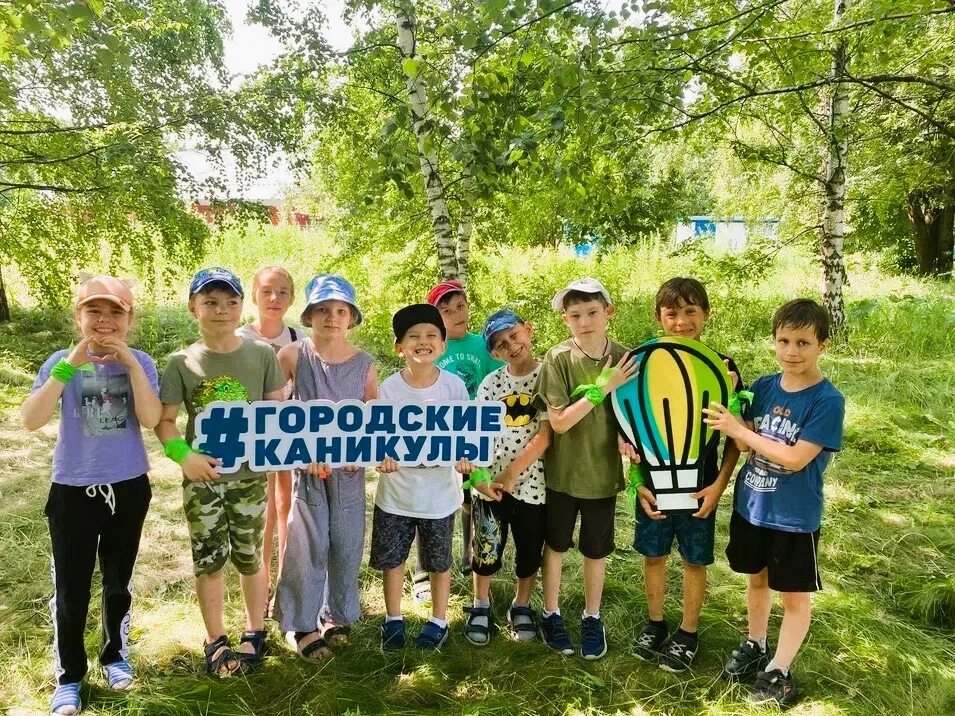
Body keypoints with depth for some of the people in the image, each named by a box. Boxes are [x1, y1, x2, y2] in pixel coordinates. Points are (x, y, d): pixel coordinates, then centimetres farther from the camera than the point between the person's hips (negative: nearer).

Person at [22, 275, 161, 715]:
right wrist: (70, 366, -25)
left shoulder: (140, 363, -5)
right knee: (71, 589, 5)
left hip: (128, 489, 1)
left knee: (119, 582, 16)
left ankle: (115, 654, 38)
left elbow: (150, 420, -18)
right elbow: (31, 421, -19)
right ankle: (69, 676, 25)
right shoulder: (61, 363, -7)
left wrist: (130, 363, -23)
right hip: (73, 491, -1)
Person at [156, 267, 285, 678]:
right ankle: (215, 641, 27)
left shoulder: (262, 355, -4)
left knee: (250, 557, 12)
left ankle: (254, 634, 31)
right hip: (202, 478, 0)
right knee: (209, 559, 10)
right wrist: (183, 454, -16)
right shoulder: (182, 362, -5)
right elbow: (164, 420, 0)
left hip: (249, 475, 0)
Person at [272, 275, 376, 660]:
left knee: (347, 544, 11)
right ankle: (303, 625, 19)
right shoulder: (293, 356, -7)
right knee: (308, 545, 4)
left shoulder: (364, 364, 0)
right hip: (306, 464, -2)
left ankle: (337, 615, 30)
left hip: (350, 467, 2)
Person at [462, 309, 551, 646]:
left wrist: (512, 473, -17)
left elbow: (545, 435, -14)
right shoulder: (490, 384, 2)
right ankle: (480, 605, 34)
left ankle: (521, 606, 36)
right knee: (486, 550, 12)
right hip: (490, 485, 2)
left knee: (529, 552, 14)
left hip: (531, 482, -1)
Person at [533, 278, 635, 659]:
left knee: (596, 550, 17)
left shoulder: (624, 359, -8)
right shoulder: (558, 358, -15)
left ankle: (592, 618, 37)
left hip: (602, 472, 2)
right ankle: (550, 614, 35)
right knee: (555, 544, 16)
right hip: (562, 471, -2)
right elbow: (559, 422, -20)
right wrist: (601, 387, -26)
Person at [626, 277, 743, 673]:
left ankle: (688, 632, 32)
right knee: (653, 555, 15)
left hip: (699, 486, -1)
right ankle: (655, 624, 37)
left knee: (695, 561, 12)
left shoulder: (723, 367, -8)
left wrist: (720, 484, -9)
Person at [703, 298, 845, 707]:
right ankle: (755, 647, 43)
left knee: (794, 596, 11)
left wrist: (738, 429, -22)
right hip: (750, 505, 5)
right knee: (757, 579, 22)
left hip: (795, 517, -5)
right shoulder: (762, 387, -3)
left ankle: (778, 672, 28)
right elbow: (744, 446, -7)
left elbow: (795, 459, -24)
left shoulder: (828, 400, -18)